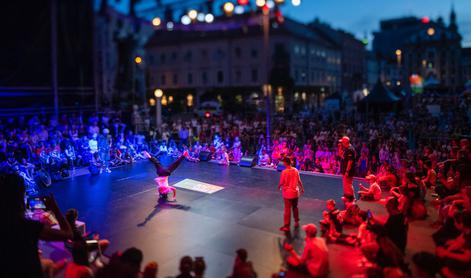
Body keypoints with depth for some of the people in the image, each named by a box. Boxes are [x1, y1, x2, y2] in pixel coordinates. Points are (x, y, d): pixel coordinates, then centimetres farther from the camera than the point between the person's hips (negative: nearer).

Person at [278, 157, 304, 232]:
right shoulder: (295, 170, -1)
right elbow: (299, 181, 6)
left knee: (287, 209, 1)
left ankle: (286, 226, 7)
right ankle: (296, 222, 33)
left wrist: (279, 187, 7)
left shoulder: (284, 171, -18)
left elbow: (281, 183, -14)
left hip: (288, 192, -6)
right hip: (295, 192, 6)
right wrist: (302, 188, 20)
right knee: (295, 207, 21)